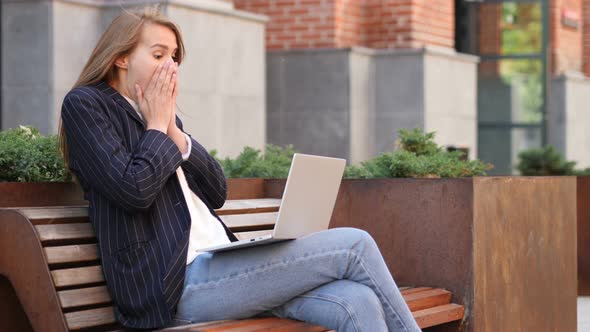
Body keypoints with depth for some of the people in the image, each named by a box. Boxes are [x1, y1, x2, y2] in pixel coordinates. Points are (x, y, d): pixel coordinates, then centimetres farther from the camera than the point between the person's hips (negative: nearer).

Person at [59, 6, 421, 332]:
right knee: (355, 245, -12)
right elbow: (134, 191, -15)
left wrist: (173, 128, 6)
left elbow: (216, 194, 15)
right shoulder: (85, 105, 0)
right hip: (177, 283, -8)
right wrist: (156, 126, -1)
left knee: (357, 302, -16)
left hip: (219, 265, 8)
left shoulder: (163, 116, 22)